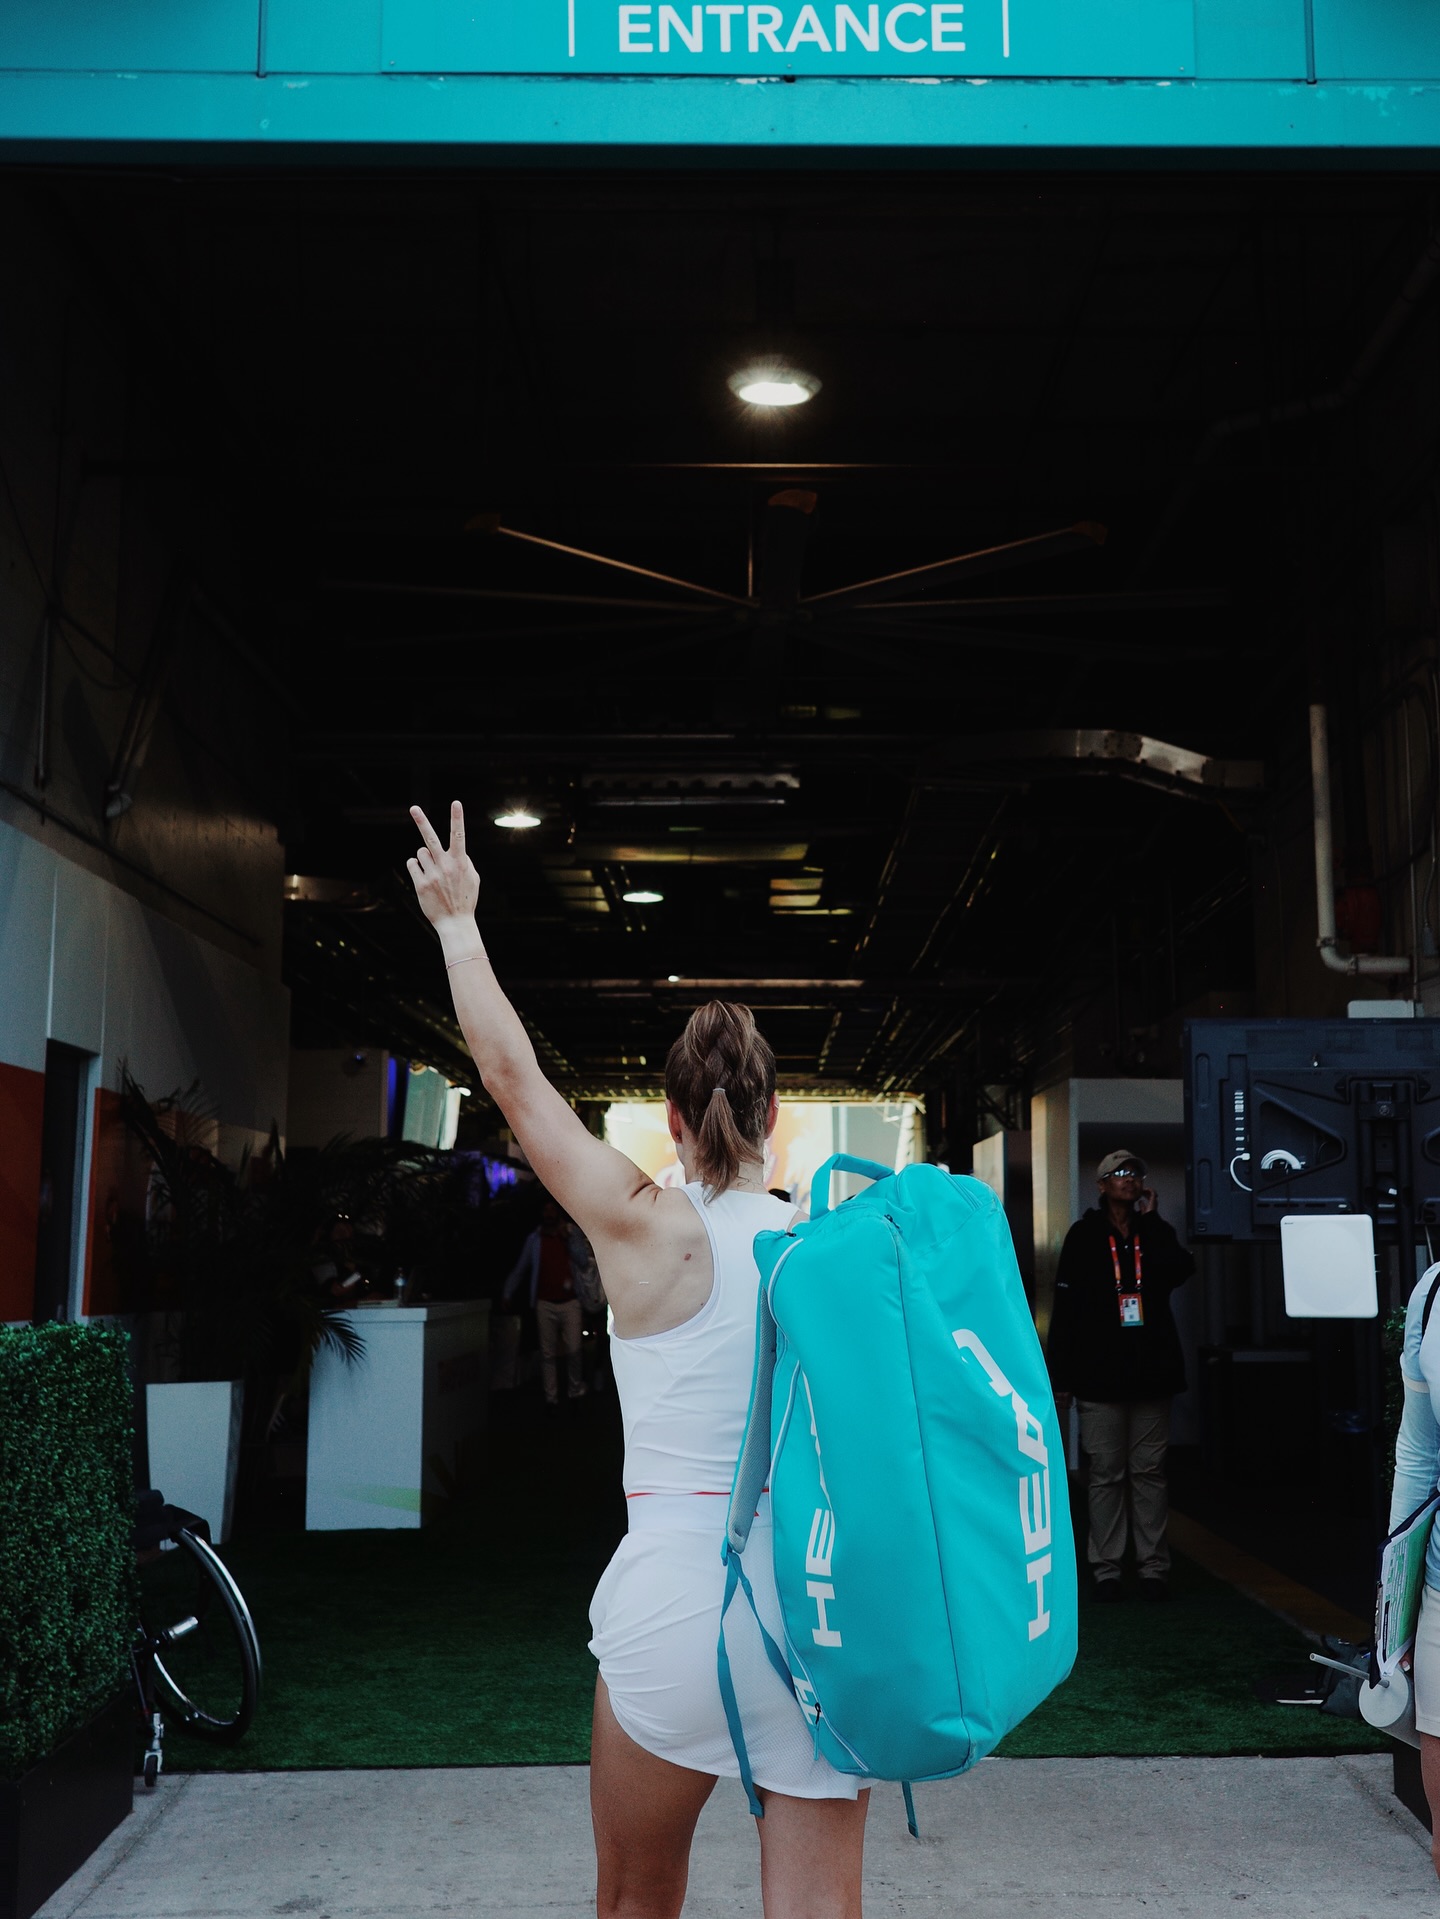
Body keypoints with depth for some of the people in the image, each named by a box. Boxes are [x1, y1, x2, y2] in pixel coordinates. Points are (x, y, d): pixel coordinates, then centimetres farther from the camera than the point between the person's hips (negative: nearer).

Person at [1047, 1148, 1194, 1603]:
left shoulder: (1155, 1233, 12)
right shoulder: (1084, 1236, 4)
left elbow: (1179, 1269, -11)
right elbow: (1065, 1308, 0)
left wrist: (1150, 1219, -5)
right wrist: (1061, 1378, -5)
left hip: (1151, 1375, 2)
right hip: (1100, 1375, -2)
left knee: (1149, 1472, 3)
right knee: (1106, 1475, 0)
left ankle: (1154, 1567, 9)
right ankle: (1106, 1570, 6)